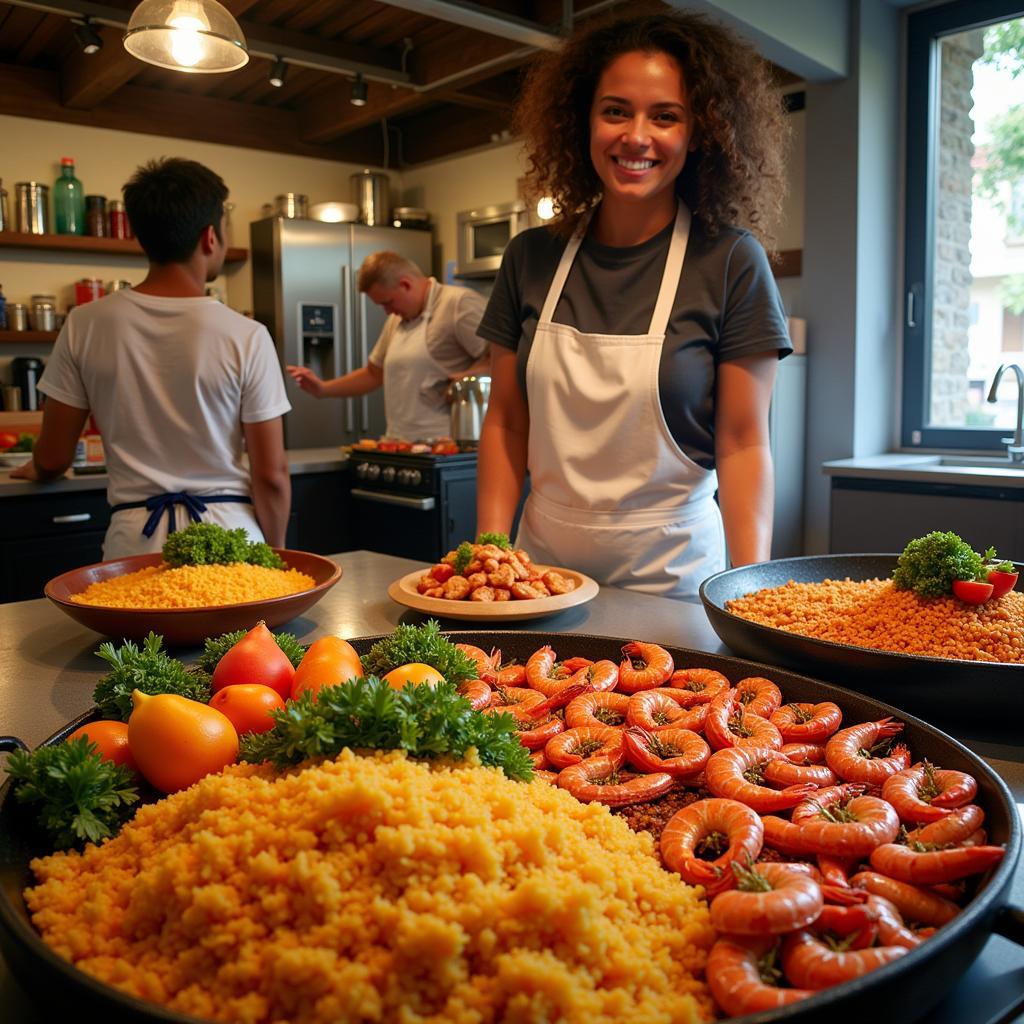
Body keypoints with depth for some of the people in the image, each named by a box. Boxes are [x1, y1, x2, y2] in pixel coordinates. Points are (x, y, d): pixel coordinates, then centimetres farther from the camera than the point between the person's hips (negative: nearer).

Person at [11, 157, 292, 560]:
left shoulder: (85, 326, -2)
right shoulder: (246, 337, -9)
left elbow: (52, 460, 4)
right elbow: (271, 476, -8)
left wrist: (34, 469, 28)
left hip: (136, 540, 2)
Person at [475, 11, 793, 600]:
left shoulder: (730, 262, -8)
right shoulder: (532, 258, 0)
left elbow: (742, 444, -9)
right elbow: (506, 423, 4)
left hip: (671, 573, -2)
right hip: (544, 564, 3)